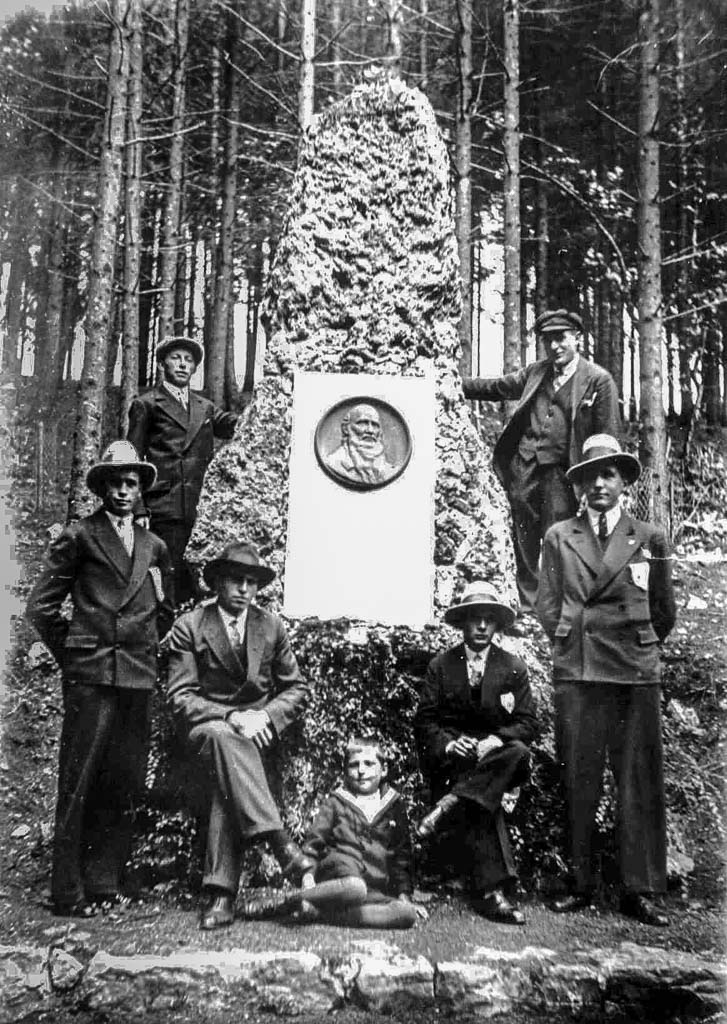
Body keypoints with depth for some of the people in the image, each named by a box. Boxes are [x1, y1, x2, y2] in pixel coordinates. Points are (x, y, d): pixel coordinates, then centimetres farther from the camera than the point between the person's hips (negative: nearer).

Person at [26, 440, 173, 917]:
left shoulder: (155, 546, 16)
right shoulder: (79, 536, 2)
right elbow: (42, 605, 2)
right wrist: (72, 654, 2)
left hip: (139, 679, 5)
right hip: (90, 678, -4)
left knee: (125, 785, 5)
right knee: (78, 785, -2)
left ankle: (105, 884, 15)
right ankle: (69, 892, 6)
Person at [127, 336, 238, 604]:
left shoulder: (204, 408, 21)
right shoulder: (146, 405, 6)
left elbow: (236, 425, 9)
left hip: (201, 509, 4)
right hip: (165, 509, -4)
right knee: (171, 580, -7)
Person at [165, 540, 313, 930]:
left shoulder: (271, 626, 8)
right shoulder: (189, 626, -1)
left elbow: (296, 689, 10)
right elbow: (180, 697, -7)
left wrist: (265, 716, -11)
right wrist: (230, 716, -22)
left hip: (257, 727, 2)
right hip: (204, 726, -2)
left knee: (228, 777, -32)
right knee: (222, 735, -38)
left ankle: (223, 893, -33)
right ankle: (279, 842, -45)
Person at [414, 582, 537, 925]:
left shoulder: (513, 668, 9)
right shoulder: (441, 665, 8)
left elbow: (527, 723, 3)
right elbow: (424, 720, 4)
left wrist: (495, 740, -17)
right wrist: (448, 743, -18)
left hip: (494, 753, 2)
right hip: (449, 755, -2)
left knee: (520, 754, -34)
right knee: (480, 806, -32)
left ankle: (451, 804, -36)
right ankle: (490, 891, -35)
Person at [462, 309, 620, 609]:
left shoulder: (599, 380, -3)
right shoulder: (536, 372, 11)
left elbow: (607, 435, -4)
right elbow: (498, 387, 23)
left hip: (560, 471, -5)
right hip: (523, 466, 5)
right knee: (525, 540, 10)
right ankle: (528, 604, 21)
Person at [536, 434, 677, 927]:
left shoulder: (650, 538, 8)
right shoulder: (560, 537, 10)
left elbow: (664, 611, 14)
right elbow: (548, 605, 12)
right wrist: (572, 643, 6)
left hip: (636, 672, 0)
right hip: (576, 670, 0)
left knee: (640, 781, 1)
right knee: (579, 781, 3)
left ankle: (638, 891, 9)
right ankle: (582, 884, 12)